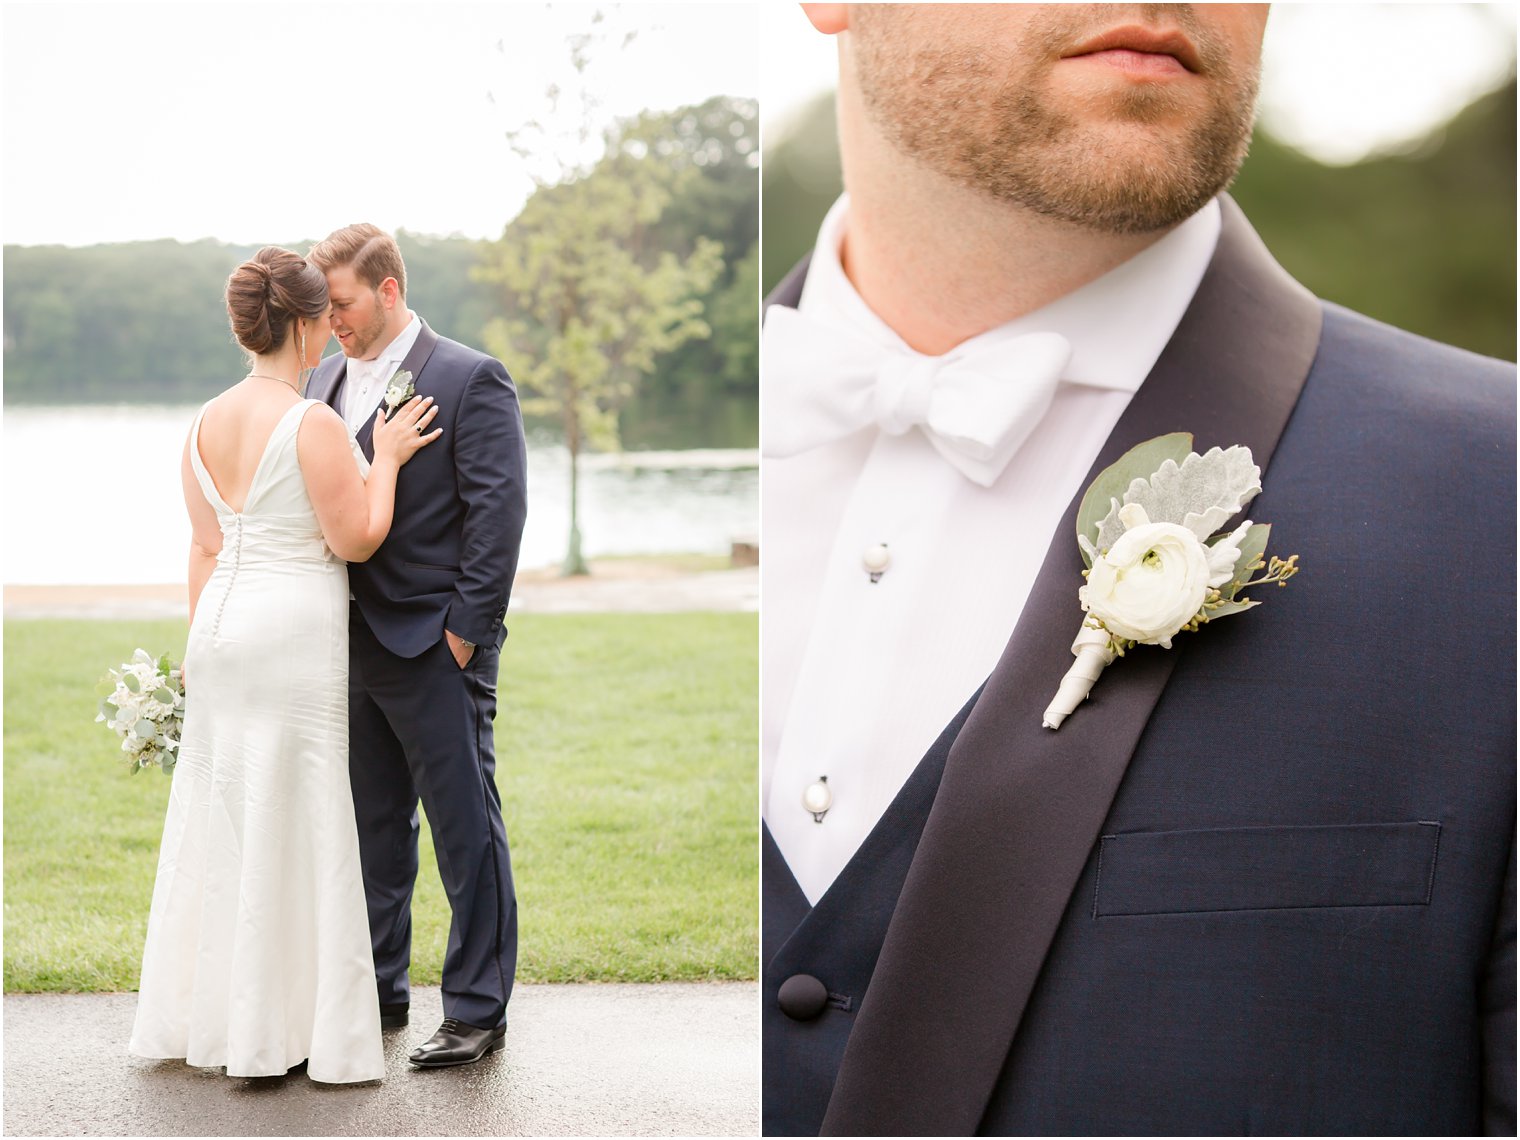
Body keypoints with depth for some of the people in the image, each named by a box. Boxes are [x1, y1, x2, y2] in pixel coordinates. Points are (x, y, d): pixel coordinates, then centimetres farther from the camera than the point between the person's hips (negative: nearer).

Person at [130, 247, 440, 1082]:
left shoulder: (207, 424, 6)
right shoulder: (313, 425, -16)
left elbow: (204, 549, 10)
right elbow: (356, 541, -12)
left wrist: (201, 645, 16)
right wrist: (385, 461, -1)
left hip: (222, 619, 7)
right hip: (296, 632, -7)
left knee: (219, 820, 15)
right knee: (293, 825, 2)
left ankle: (199, 1015, 26)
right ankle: (272, 1032, 9)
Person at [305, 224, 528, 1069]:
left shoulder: (470, 380, -7)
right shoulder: (327, 383, 14)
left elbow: (497, 512, -12)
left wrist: (466, 629, -14)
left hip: (434, 648, -7)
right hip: (349, 645, 7)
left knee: (466, 830, 0)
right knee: (372, 830, 15)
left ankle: (478, 1010, 9)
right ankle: (378, 992, 27)